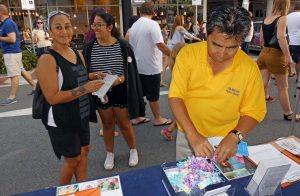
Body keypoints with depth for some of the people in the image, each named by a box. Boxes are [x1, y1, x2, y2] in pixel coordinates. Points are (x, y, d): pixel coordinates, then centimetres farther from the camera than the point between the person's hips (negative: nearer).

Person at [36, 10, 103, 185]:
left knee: (84, 152, 19)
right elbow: (53, 97, -24)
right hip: (61, 120, -7)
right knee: (72, 159, 10)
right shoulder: (47, 59, -20)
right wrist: (85, 89, -28)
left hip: (81, 115, 7)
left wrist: (93, 81, -2)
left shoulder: (78, 54, 3)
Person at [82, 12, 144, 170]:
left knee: (124, 123, 10)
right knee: (107, 124, 16)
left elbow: (130, 70, -6)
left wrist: (120, 78, -24)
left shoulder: (123, 46, -9)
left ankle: (133, 150, 34)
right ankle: (109, 154, 36)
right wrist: (94, 75, -21)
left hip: (120, 91, -2)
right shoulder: (89, 48, -4)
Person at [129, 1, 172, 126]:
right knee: (153, 95, 5)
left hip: (138, 66, 7)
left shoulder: (134, 26, 8)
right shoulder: (153, 24, -14)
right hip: (151, 66, -7)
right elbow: (160, 45, -23)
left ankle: (137, 118, 26)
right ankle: (158, 119, 19)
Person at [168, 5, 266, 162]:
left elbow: (253, 112, -6)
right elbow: (176, 97, -18)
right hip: (188, 136, 1)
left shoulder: (250, 68, -15)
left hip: (226, 140, 0)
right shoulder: (188, 53, -16)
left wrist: (234, 136, -24)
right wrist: (193, 135, -27)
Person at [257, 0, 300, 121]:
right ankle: (288, 114, 22)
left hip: (264, 54, 6)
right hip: (276, 55, -6)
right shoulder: (282, 18, -11)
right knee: (283, 88, 8)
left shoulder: (266, 19, 10)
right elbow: (281, 37, -25)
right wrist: (288, 56, -23)